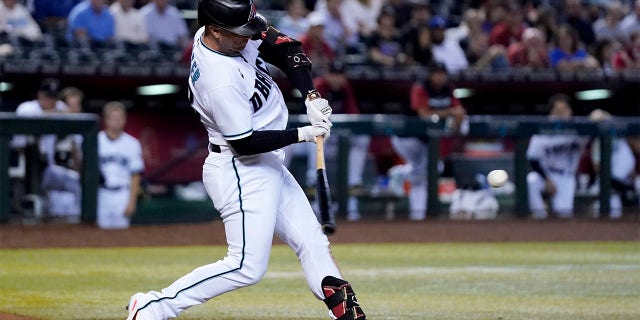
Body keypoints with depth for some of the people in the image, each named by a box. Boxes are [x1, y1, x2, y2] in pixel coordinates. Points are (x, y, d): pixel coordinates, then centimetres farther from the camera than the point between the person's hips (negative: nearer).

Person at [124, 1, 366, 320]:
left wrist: (311, 96, -12)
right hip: (242, 172, -10)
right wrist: (303, 134, -21)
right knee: (247, 267, -9)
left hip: (268, 166, 10)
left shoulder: (236, 34, -5)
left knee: (312, 243, 10)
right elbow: (245, 143, -24)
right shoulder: (220, 82, -30)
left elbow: (288, 50, 2)